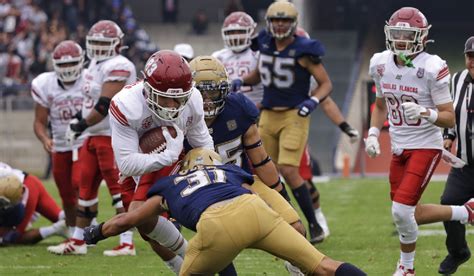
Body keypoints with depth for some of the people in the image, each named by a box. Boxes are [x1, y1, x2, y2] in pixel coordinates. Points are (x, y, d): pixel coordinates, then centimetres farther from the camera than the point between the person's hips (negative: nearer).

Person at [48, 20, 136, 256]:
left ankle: (127, 243, -7)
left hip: (114, 137, -10)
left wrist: (81, 124, -15)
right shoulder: (96, 65, 17)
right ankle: (78, 241, 19)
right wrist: (78, 119, 12)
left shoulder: (118, 67, -15)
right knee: (86, 189, 12)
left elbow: (105, 105, -21)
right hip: (94, 136, 10)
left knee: (118, 187, -9)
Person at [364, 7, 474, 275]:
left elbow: (450, 119, -15)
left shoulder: (432, 68, -18)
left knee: (402, 211, -15)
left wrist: (423, 113, -33)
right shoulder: (380, 64, 0)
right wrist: (373, 134, 4)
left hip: (426, 147, -7)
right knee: (409, 214, 9)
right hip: (399, 149, 7)